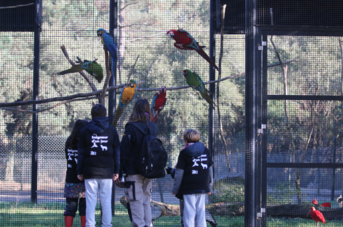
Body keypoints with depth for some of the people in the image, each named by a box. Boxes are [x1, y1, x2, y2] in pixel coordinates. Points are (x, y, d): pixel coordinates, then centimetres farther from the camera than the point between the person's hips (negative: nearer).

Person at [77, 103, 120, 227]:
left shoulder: (85, 131, 3)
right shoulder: (112, 131, 4)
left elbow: (81, 153, 4)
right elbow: (117, 152, 6)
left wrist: (80, 171, 9)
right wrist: (116, 171, 11)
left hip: (90, 171, 0)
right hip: (107, 171, 0)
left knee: (90, 201, 1)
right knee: (106, 201, 3)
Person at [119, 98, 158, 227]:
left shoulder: (131, 127, -12)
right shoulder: (153, 127, 6)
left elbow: (124, 150, -11)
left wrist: (121, 168, -5)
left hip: (134, 171, -6)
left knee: (136, 201, -5)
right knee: (146, 201, 14)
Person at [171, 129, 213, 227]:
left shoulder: (184, 153, -4)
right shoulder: (205, 151, 11)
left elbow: (179, 173, -5)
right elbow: (210, 170, 15)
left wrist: (175, 189, 1)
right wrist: (208, 187, 22)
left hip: (189, 189, -5)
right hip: (203, 188, 5)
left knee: (189, 212, -4)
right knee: (201, 211, 9)